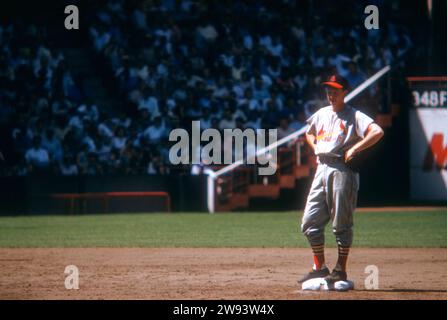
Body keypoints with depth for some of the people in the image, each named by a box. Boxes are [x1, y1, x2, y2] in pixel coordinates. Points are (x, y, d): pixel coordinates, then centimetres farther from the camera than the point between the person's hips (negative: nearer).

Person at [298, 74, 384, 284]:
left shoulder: (353, 116, -3)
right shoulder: (321, 115, 18)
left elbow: (377, 132, -17)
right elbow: (309, 133, 37)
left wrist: (354, 149, -18)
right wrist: (315, 147, 16)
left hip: (342, 170, -7)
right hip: (322, 169, 7)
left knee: (342, 223, -3)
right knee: (310, 221, 3)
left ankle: (340, 271, 3)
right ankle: (320, 268, 12)